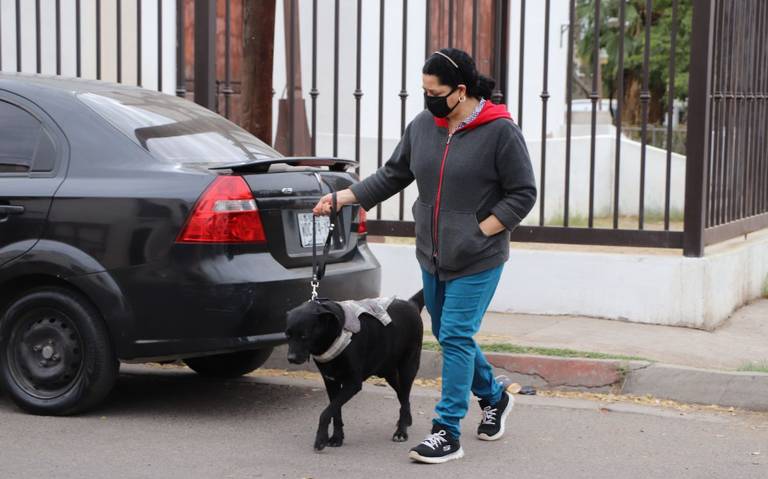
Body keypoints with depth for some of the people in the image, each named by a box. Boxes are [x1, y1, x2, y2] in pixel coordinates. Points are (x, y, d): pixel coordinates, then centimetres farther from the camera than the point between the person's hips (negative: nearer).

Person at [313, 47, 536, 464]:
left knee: (456, 337, -9)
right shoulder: (423, 125, 4)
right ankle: (493, 397, 40)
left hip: (477, 260, -7)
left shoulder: (500, 131, -12)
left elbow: (523, 194, -10)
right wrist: (342, 197, 5)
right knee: (448, 335, 17)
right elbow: (392, 176, 12)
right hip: (432, 257, 7)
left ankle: (447, 433, -2)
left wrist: (479, 232, -15)